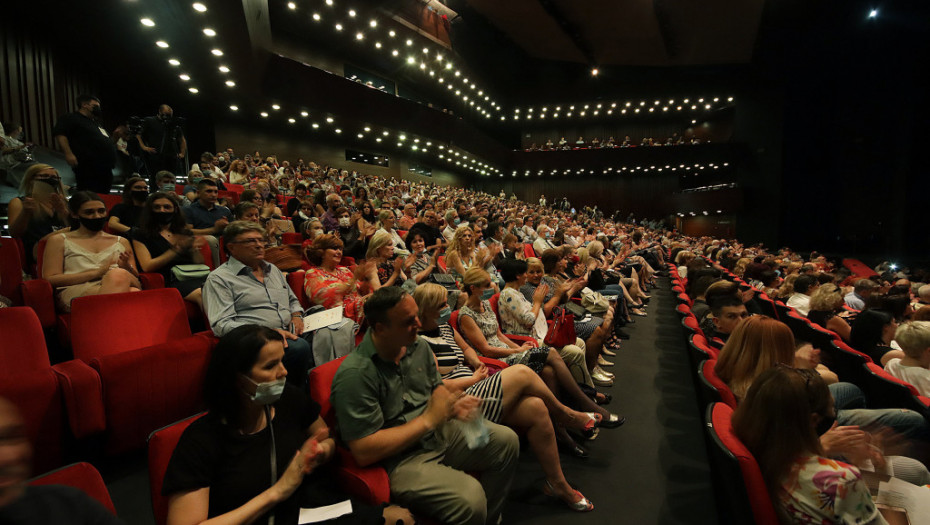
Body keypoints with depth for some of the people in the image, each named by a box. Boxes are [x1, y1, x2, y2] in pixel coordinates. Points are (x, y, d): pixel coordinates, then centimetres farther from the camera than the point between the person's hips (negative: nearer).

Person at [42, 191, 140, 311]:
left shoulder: (121, 242, 26)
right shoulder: (59, 241, 19)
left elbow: (136, 278, 23)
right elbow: (50, 279, 6)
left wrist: (127, 267, -2)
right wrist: (97, 272, -5)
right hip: (76, 291, -3)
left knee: (119, 274, -38)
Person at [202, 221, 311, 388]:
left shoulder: (273, 270, 25)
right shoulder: (219, 279, 2)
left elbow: (293, 300, 36)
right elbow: (222, 325, -9)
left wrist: (297, 316, 10)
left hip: (289, 335, 7)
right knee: (299, 347, -36)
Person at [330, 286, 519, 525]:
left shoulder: (418, 346, 0)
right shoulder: (355, 374, -24)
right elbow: (363, 452, -25)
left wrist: (455, 405, -10)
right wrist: (428, 419, -22)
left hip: (439, 433, 8)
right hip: (399, 459, -8)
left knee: (506, 440, 7)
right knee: (470, 497, -28)